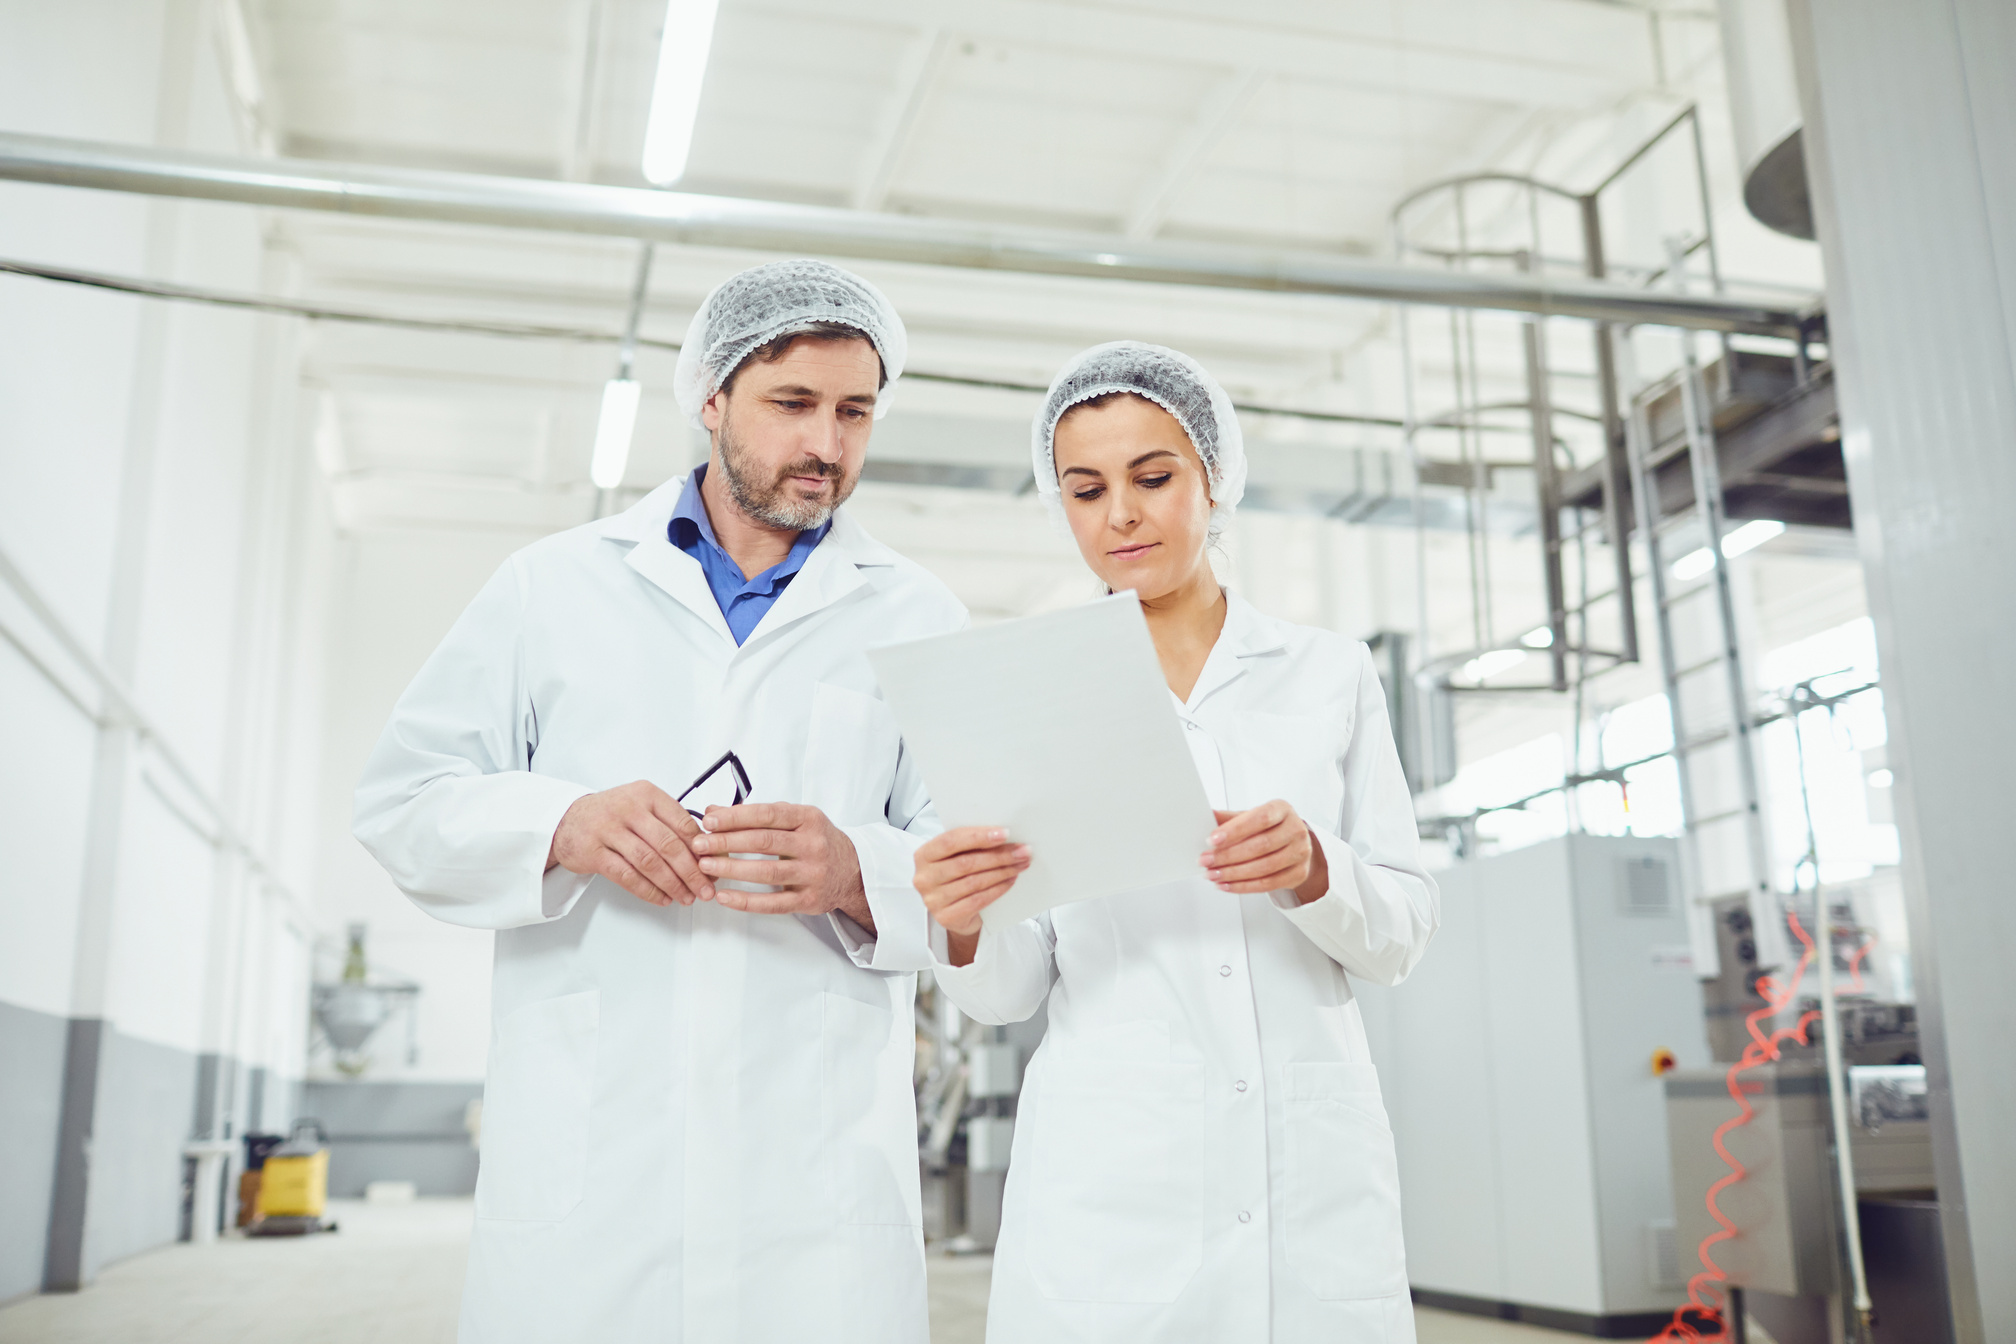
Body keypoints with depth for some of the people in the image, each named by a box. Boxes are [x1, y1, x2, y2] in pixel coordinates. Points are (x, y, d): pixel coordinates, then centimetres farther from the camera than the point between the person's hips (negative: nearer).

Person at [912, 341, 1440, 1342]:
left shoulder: (1331, 674, 7)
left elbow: (1402, 933, 4)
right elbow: (1009, 990, 3)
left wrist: (1314, 872, -17)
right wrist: (963, 922, -19)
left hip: (1313, 1174, 1)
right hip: (1106, 1177, -1)